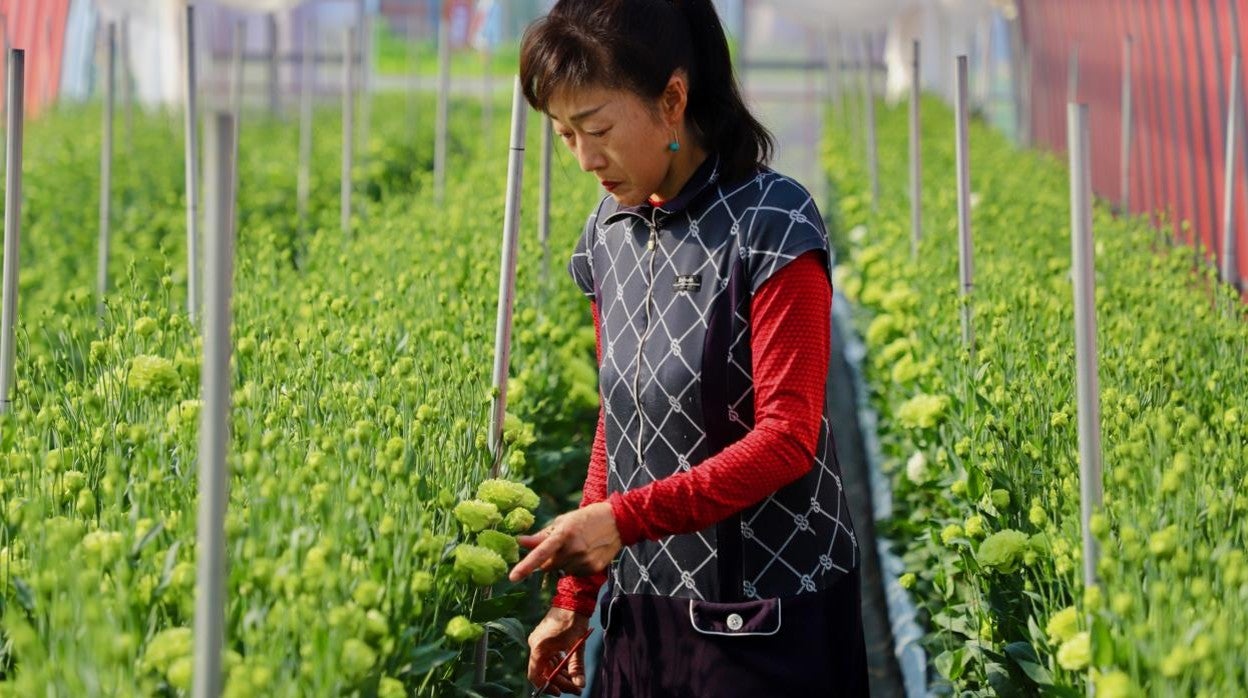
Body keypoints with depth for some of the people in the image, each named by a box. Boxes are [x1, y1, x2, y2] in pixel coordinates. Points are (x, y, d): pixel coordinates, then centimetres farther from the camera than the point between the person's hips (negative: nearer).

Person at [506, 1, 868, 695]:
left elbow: (787, 438, -17)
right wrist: (575, 601, 13)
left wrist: (623, 517, -23)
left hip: (768, 615, -6)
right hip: (644, 606, 6)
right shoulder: (610, 234, 6)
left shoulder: (770, 225, -14)